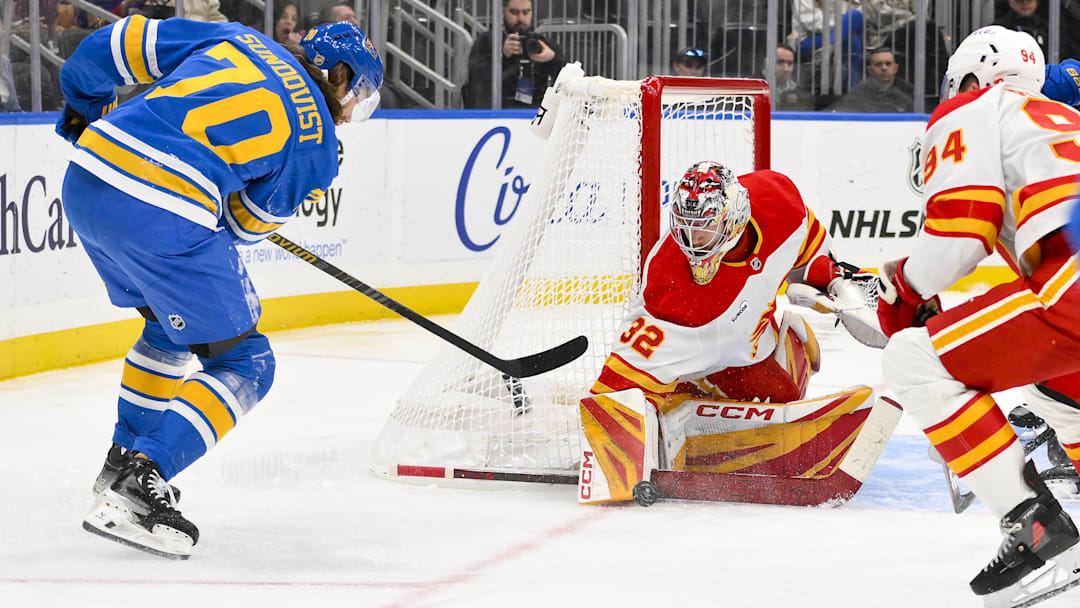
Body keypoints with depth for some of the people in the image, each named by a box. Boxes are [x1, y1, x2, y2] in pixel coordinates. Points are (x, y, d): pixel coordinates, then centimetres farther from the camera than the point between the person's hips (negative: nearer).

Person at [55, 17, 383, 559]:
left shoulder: (239, 41, 19)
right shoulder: (317, 147, 6)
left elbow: (126, 41, 18)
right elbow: (248, 224, 13)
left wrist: (85, 103, 35)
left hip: (85, 181, 7)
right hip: (165, 220, -7)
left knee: (169, 323, 32)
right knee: (244, 366, 6)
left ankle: (124, 461, 36)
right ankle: (137, 484, -9)